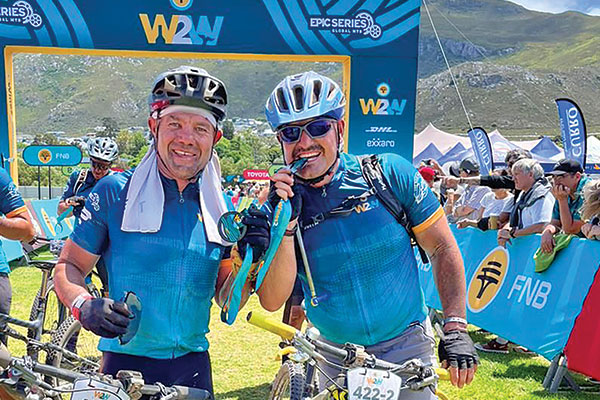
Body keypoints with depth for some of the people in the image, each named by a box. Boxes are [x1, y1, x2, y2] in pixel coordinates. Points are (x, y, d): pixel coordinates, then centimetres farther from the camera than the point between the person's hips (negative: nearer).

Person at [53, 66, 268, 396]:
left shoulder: (219, 208, 2)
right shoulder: (114, 192, -6)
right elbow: (68, 266, -2)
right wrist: (84, 306, -21)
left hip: (193, 365, 3)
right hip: (126, 361, -3)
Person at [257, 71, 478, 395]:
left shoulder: (390, 174, -11)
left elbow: (442, 248, -4)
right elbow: (272, 302, -16)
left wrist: (456, 328, -10)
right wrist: (286, 224, -27)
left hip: (406, 345, 0)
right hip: (334, 355, 1)